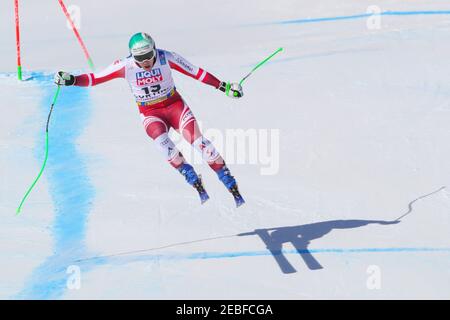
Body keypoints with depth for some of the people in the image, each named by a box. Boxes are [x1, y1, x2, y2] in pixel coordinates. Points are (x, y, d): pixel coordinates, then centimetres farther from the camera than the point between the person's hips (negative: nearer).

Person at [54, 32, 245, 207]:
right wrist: (71, 80, -28)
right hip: (150, 114, 0)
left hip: (174, 105, 0)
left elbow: (196, 72, -9)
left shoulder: (166, 58, -17)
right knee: (162, 141, -31)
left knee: (199, 142, -17)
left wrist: (224, 87, -8)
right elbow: (95, 78, -12)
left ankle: (231, 185, -6)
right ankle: (195, 182, -16)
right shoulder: (125, 66, -16)